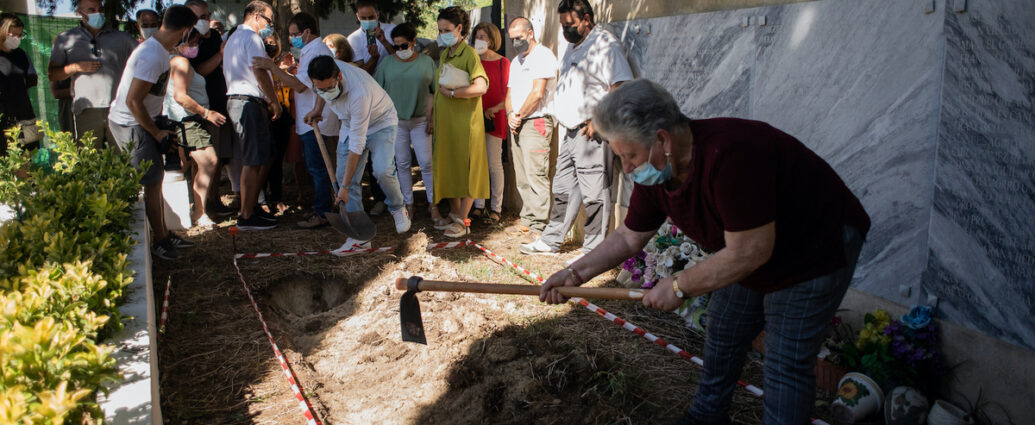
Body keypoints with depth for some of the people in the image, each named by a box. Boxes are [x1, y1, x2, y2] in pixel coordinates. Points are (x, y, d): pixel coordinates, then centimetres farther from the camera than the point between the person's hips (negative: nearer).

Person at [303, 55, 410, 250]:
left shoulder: (359, 93, -40)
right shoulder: (324, 75, -21)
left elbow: (356, 145, -37)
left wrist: (345, 187, -34)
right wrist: (318, 108, 2)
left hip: (381, 123, -6)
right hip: (350, 124, 6)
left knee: (382, 171, -28)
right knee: (344, 177, -4)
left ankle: (398, 208, 3)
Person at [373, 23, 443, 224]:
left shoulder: (427, 62, 1)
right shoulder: (387, 64, 3)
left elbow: (437, 92, 4)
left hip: (421, 120, -1)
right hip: (396, 121, 2)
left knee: (426, 163, -5)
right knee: (402, 164, 6)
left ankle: (433, 205, 5)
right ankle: (408, 205, 16)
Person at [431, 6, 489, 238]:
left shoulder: (469, 54, -9)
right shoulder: (444, 55, 16)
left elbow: (481, 87, -24)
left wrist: (451, 93, -17)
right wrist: (433, 116, 15)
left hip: (465, 122, -8)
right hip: (444, 122, 8)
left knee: (466, 169, -1)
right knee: (448, 169, 12)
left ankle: (463, 221, 5)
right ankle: (454, 213, 24)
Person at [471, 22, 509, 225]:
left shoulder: (503, 63, -2)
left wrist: (494, 109, -15)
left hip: (494, 119, -4)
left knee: (494, 164, -2)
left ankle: (495, 208, 7)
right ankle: (479, 206, 16)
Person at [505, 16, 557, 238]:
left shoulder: (544, 56, -7)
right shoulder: (516, 61, 22)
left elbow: (538, 93, -15)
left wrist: (520, 116, -6)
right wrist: (510, 115, 2)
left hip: (536, 122, -9)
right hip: (517, 124, 9)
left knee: (536, 176, -12)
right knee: (522, 178, 10)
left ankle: (539, 227, -10)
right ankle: (527, 220, 18)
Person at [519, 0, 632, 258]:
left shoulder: (604, 43, -9)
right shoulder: (572, 47, 19)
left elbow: (622, 87, -19)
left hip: (593, 132, -9)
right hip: (570, 131, 9)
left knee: (593, 193, -5)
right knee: (563, 189, 16)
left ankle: (593, 251, 2)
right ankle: (551, 241, 26)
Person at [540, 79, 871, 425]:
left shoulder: (729, 154, -38)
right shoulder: (654, 171, -11)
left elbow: (750, 252, -33)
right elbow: (629, 237, 3)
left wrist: (679, 286, -22)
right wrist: (575, 273, -6)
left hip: (817, 247, -8)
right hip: (749, 250, 8)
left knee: (786, 365, -5)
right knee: (721, 337, 17)